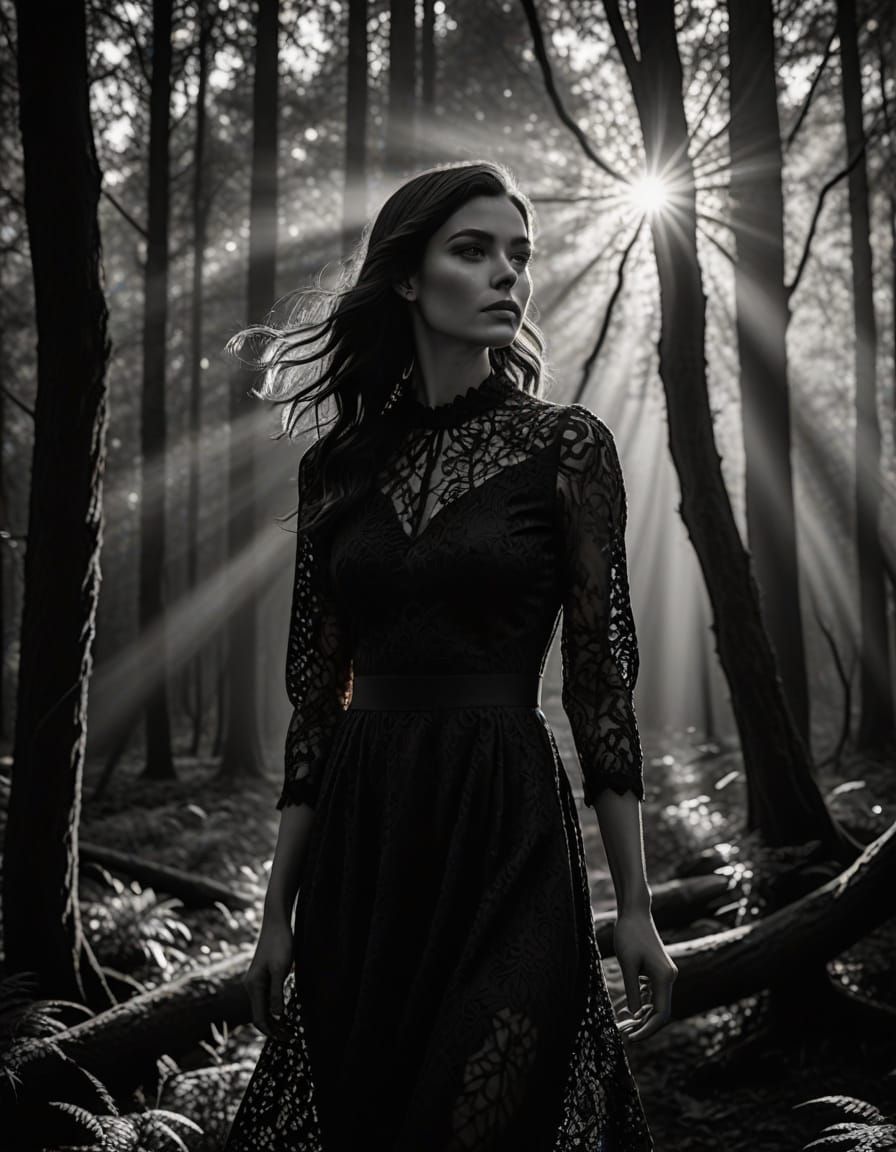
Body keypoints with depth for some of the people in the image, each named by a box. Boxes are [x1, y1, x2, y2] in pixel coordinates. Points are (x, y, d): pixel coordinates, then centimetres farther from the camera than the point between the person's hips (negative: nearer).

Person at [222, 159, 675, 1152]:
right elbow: (317, 695, 8)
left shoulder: (564, 445, -2)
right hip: (359, 845, 3)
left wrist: (635, 908, -4)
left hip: (505, 842, -3)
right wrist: (278, 908, 7)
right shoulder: (337, 464, 6)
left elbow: (600, 679, -3)